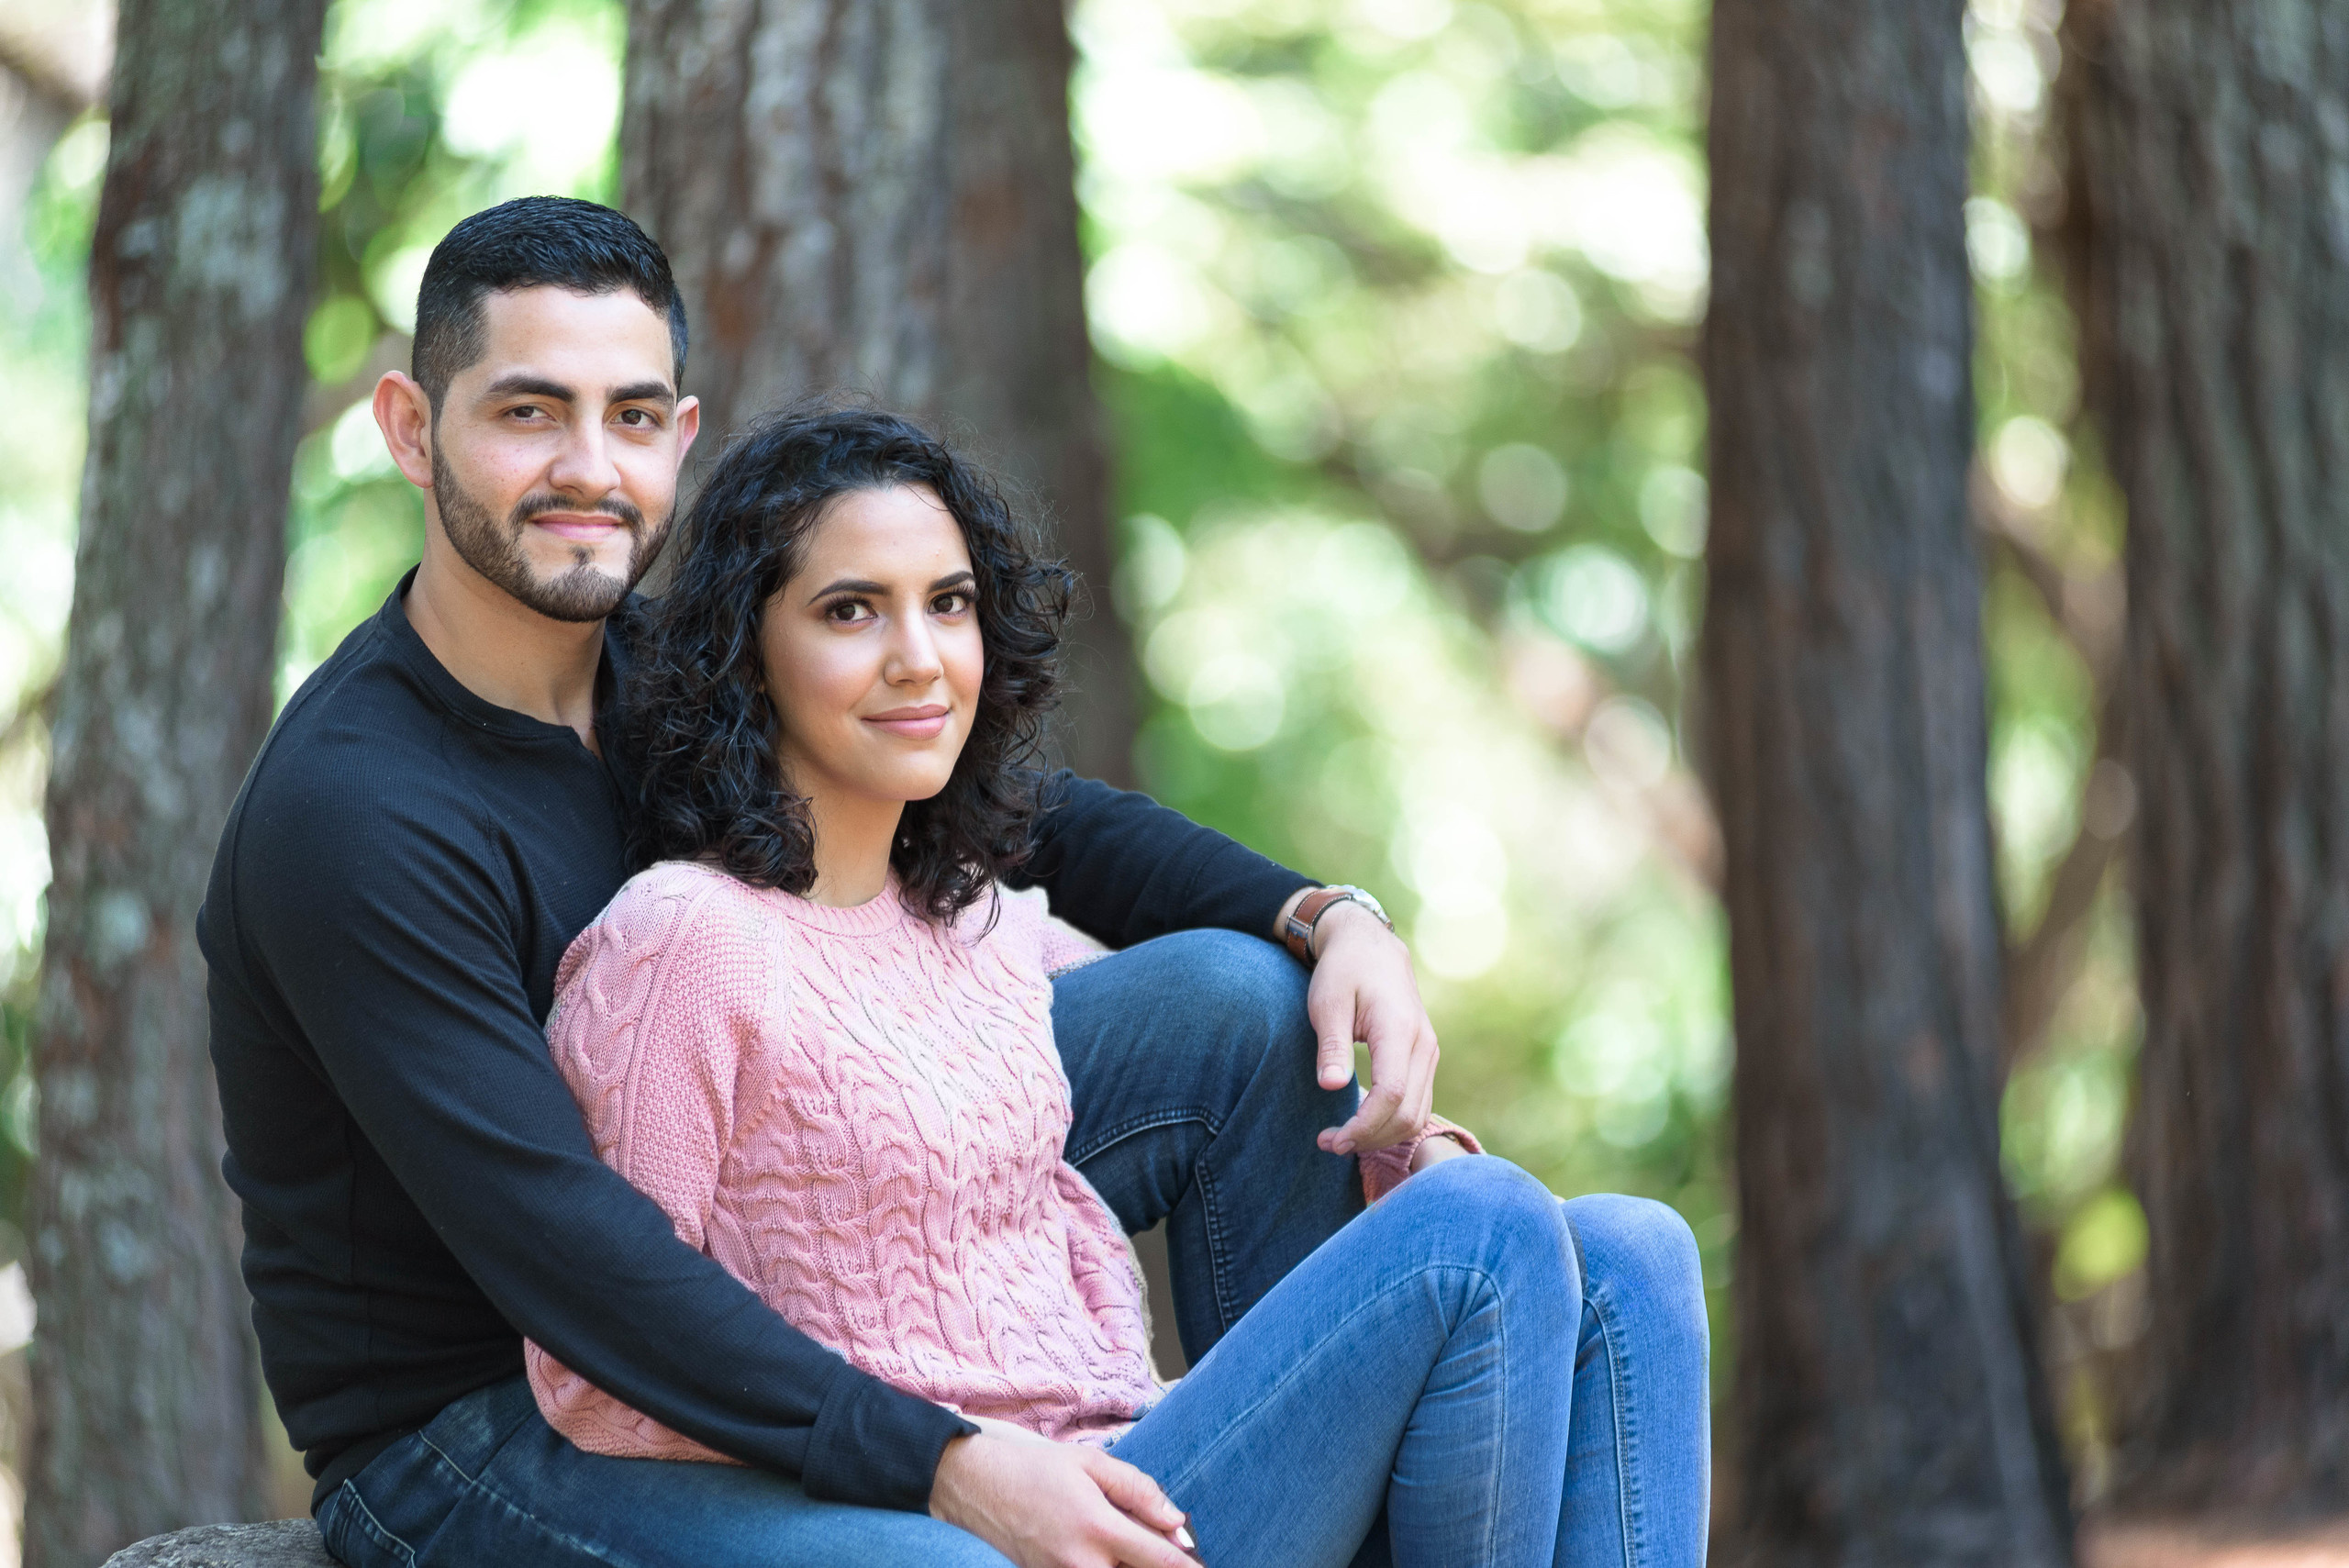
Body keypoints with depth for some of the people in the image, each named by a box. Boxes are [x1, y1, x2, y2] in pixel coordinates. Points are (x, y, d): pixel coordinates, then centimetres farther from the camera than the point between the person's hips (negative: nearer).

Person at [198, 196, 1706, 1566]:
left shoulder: (670, 665, 0)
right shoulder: (353, 817, -24)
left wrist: (1333, 919, -8)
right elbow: (559, 1242, -32)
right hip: (464, 1440, -8)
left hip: (737, 1285, 8)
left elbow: (1026, 811, 10)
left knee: (1237, 1000, 3)